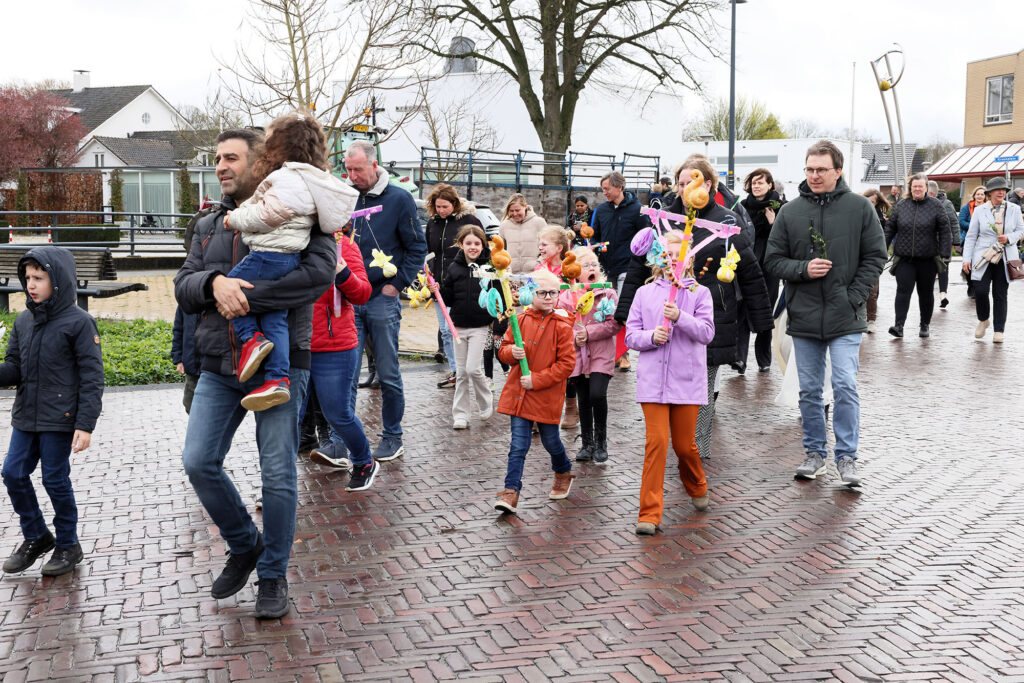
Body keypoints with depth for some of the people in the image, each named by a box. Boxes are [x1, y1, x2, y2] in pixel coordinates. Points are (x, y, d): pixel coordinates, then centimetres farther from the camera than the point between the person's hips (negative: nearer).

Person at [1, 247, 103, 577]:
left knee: (55, 480, 1)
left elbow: (92, 377, -12)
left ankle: (68, 545, 20)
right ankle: (36, 537, 27)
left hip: (60, 419, -6)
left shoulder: (79, 322, -11)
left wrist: (85, 425, -16)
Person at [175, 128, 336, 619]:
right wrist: (214, 282, -18)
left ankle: (273, 575, 17)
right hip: (219, 366, 5)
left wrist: (246, 297, -23)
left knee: (278, 474, -2)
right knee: (198, 462, -1)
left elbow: (320, 270, -21)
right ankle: (244, 546, 23)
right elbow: (183, 287, 6)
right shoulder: (208, 226, 14)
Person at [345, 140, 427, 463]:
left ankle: (393, 438, 17)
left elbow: (417, 248, 0)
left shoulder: (399, 199, -2)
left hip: (382, 299, -3)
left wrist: (397, 283, -7)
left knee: (388, 374, 6)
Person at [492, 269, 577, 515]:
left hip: (547, 395, -2)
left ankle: (564, 472, 43)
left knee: (550, 441, 14)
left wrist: (537, 380, -17)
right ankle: (511, 491, 0)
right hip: (519, 393, 2)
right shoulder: (520, 320, 2)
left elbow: (566, 364, -11)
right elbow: (503, 349, 11)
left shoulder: (562, 327, -8)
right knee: (518, 444, -2)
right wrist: (512, 352, -13)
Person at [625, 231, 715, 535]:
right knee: (656, 441, -9)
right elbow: (631, 335, 7)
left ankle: (697, 488, 40)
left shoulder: (699, 293, 4)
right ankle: (650, 514, -4)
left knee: (684, 444, 7)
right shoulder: (645, 293, 9)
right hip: (652, 381, 0)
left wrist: (680, 317, -22)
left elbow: (707, 332, -7)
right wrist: (652, 336, -13)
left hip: (687, 381, 0)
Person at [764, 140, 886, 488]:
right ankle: (815, 452, 22)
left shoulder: (859, 207, 1)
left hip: (845, 318, -2)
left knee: (845, 387, -7)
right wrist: (803, 269, -12)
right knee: (809, 390, 9)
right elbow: (773, 259, 7)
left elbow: (875, 257, 3)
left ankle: (847, 456, 6)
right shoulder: (790, 211, 5)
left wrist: (854, 297, -7)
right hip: (803, 316, 2)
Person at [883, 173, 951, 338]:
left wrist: (944, 253, -6)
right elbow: (890, 229, 10)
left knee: (926, 293, 10)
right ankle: (899, 325, -15)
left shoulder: (936, 205, 1)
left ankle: (925, 325, 23)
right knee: (903, 291, -10)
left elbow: (944, 230, 0)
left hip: (927, 259, 0)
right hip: (904, 258, 1)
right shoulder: (901, 206, 5)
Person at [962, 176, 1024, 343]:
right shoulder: (979, 210, 3)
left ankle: (998, 331, 11)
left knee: (1000, 295, 1)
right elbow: (971, 236, 5)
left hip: (1005, 259, 1)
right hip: (983, 258, -1)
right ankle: (983, 320, 16)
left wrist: (1008, 238, -11)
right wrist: (967, 259, -2)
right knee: (980, 290, -12)